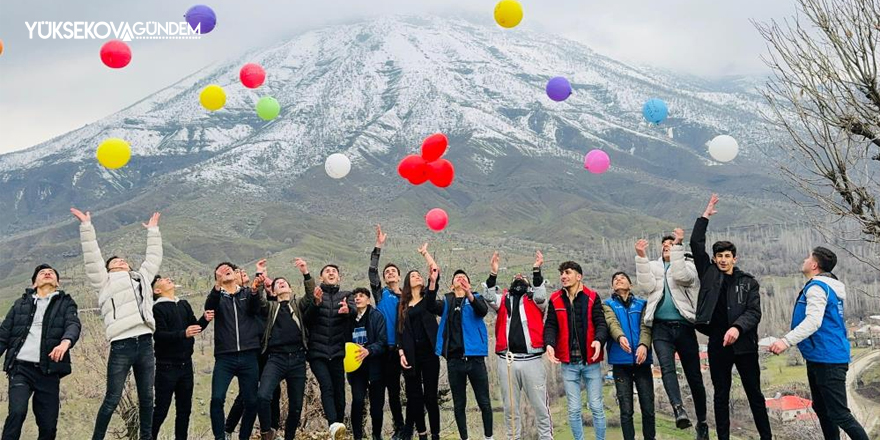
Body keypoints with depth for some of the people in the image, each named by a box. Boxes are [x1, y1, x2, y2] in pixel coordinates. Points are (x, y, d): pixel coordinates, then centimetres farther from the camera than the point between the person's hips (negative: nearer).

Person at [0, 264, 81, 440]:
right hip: (20, 367, 0)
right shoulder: (21, 303, 17)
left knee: (49, 425, -2)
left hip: (48, 372, 0)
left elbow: (73, 325, -8)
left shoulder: (66, 303, 12)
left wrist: (66, 341, -31)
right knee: (17, 412, -21)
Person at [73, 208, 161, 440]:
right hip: (121, 346, -4)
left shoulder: (142, 277, 26)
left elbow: (153, 258, 34)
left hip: (145, 344, 4)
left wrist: (153, 231, 39)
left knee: (146, 397, 8)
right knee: (112, 399, -2)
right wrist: (87, 226, 2)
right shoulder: (106, 281, 14)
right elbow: (92, 258, 5)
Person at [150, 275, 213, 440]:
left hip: (186, 364, 6)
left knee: (185, 408, 9)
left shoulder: (184, 305, 13)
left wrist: (205, 319, -10)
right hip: (167, 366, -6)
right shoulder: (157, 308, -6)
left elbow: (195, 327, 10)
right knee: (161, 409, -2)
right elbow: (159, 335, -17)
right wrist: (183, 334, -31)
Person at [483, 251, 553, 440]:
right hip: (506, 360, 2)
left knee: (540, 406, 5)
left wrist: (536, 270, -20)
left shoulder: (534, 300, 10)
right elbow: (490, 298, -5)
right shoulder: (503, 300, 14)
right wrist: (493, 274, -17)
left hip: (532, 360, -2)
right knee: (510, 407, 11)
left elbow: (541, 296, -11)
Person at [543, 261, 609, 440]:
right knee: (574, 409, 7)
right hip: (569, 363, 1)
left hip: (591, 361, -1)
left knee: (596, 407, 7)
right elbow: (550, 325, 0)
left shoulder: (592, 297, -2)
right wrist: (549, 343, -20)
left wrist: (599, 340, -28)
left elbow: (601, 323, -7)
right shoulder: (555, 299, 3)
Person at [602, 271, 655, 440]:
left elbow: (645, 326, -4)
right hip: (620, 361, -1)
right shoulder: (607, 305, 10)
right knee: (626, 410, 2)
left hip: (642, 360, 1)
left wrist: (644, 345, -24)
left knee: (648, 408, 3)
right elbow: (612, 323, -10)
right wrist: (620, 336, -33)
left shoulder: (642, 304, 12)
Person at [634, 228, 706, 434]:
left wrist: (678, 245, -16)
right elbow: (645, 287, -3)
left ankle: (702, 421, 17)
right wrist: (641, 257, -9)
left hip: (684, 326, -1)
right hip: (661, 327, 1)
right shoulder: (654, 266, 16)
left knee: (694, 375, 5)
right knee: (667, 367, -22)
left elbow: (680, 276, -16)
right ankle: (678, 409, -35)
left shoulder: (688, 265, 8)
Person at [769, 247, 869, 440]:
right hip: (819, 358, 11)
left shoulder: (817, 287, -16)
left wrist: (786, 341, -38)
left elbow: (813, 321, -29)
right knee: (822, 409, 17)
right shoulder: (827, 286, 16)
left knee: (839, 414, -9)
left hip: (827, 359, -11)